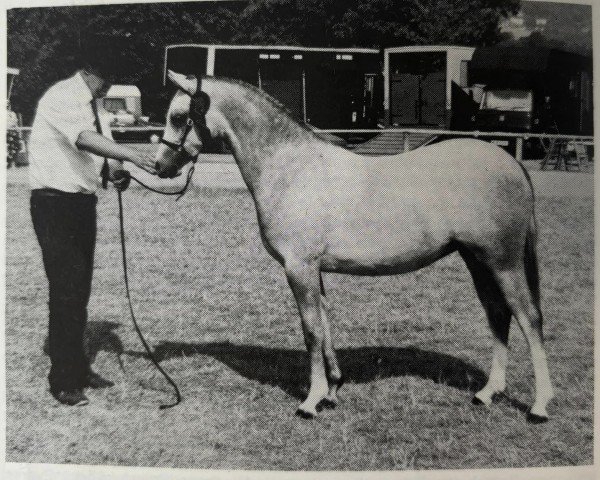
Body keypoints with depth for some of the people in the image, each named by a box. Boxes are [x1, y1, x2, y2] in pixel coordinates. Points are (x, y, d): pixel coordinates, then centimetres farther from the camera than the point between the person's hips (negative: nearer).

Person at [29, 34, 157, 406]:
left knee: (81, 290, 13)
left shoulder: (93, 104, 12)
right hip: (55, 204, -8)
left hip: (84, 203, 8)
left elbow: (100, 150, 11)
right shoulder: (61, 98, -15)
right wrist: (130, 154, -44)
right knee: (66, 291, -7)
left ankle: (79, 369, 25)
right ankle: (63, 381, 3)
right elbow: (83, 138, -33)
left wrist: (114, 170, -11)